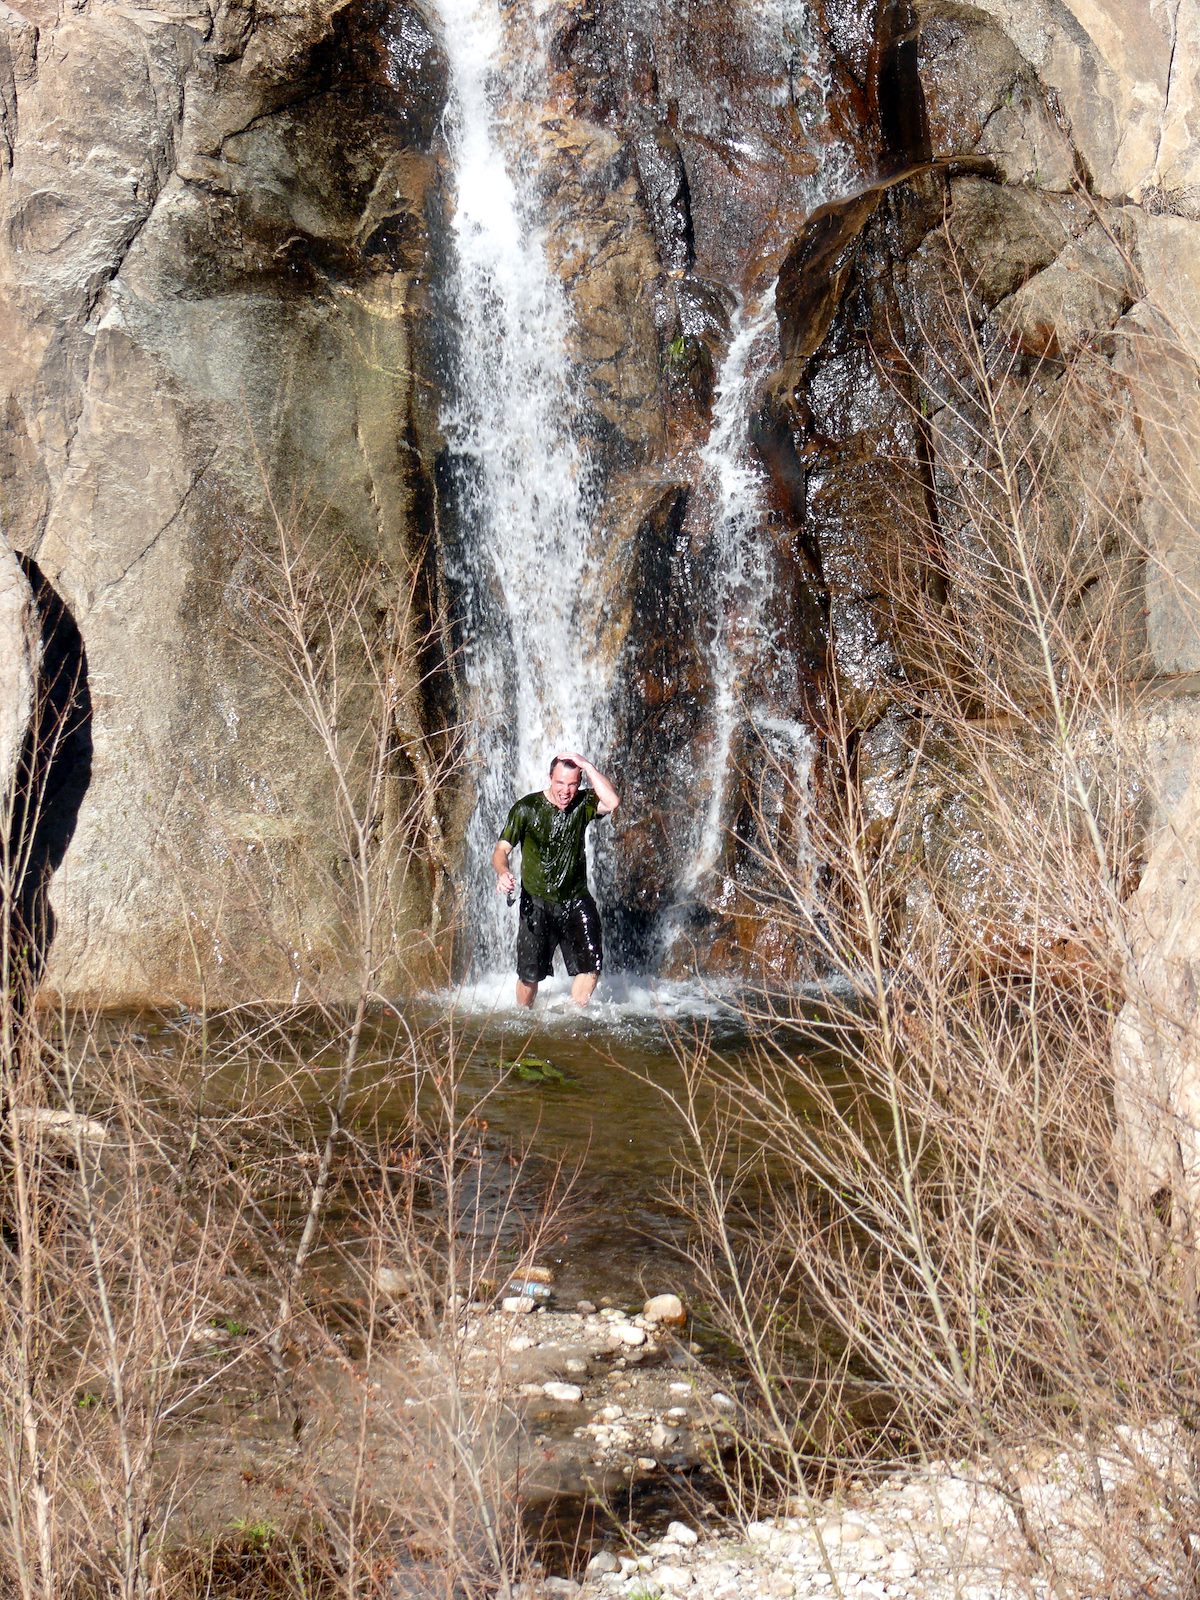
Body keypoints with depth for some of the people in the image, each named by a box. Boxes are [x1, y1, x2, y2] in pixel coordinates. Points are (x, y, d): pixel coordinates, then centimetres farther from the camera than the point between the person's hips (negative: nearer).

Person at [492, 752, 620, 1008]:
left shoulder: (583, 804, -3)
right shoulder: (526, 808, -8)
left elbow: (612, 802, -23)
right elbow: (502, 849, -9)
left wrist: (586, 766, -22)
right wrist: (503, 873, -31)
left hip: (576, 900, 2)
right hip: (537, 903, -2)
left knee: (591, 964, -5)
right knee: (529, 974, 1)